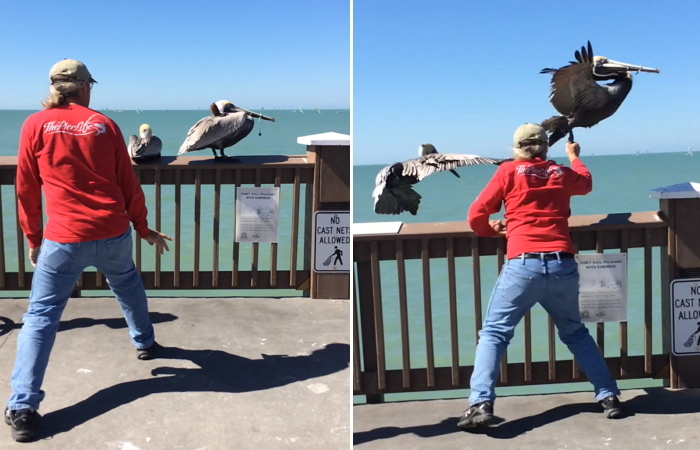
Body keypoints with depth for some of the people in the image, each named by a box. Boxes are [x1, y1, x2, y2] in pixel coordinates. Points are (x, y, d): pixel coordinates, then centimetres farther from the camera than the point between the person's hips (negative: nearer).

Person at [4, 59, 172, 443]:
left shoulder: (35, 125, 1)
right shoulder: (104, 124, 4)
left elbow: (26, 190, 3)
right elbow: (129, 183, 8)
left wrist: (33, 238, 14)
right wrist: (143, 229, 19)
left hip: (64, 238, -2)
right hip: (114, 234, 2)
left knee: (41, 316, 3)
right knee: (128, 286, 31)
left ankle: (22, 408, -4)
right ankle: (144, 342, 49)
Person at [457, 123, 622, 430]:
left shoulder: (509, 170, 7)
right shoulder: (562, 173, 17)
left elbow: (476, 215, 6)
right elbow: (586, 183, 42)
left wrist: (491, 229, 27)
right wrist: (573, 156, 60)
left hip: (523, 265, -3)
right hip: (562, 266, 4)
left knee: (493, 333, 4)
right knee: (575, 333, 23)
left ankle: (481, 404, -8)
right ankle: (609, 396, 22)